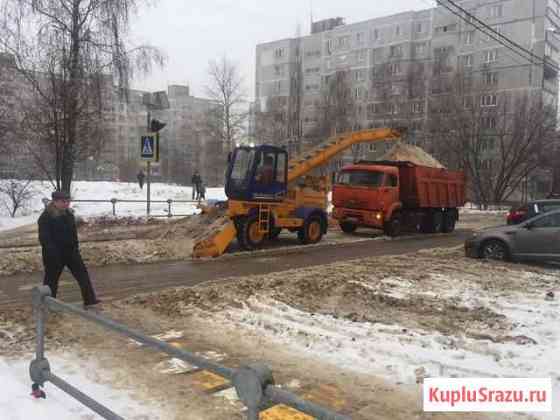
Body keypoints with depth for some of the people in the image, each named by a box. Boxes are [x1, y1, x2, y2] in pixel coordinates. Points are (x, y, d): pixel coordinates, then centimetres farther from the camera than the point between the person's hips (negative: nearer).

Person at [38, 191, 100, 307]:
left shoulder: (69, 214, 8)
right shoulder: (46, 217, -14)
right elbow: (44, 237, -18)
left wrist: (76, 247, 13)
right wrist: (52, 253, -25)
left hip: (70, 251, 7)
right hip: (54, 255, -6)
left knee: (82, 274, 3)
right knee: (51, 280, 6)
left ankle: (89, 299, 8)